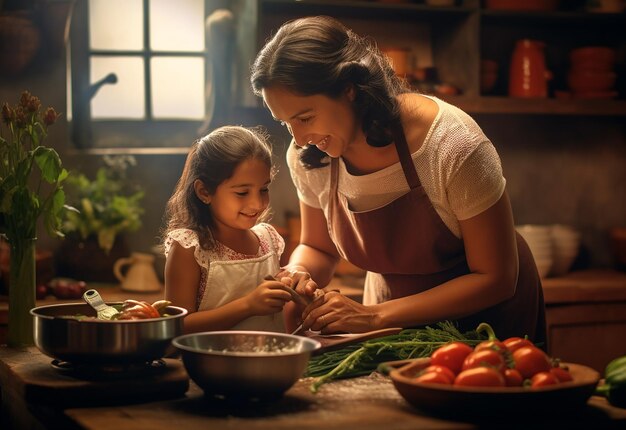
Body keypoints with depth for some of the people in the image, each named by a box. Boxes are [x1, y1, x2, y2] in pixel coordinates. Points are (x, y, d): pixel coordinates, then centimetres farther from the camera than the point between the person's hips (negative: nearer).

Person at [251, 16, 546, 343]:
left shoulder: (452, 145, -29)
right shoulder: (307, 157, -15)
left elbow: (496, 278, -23)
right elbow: (318, 248, 3)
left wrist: (375, 316, -30)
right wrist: (299, 274, -22)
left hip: (487, 307, -3)